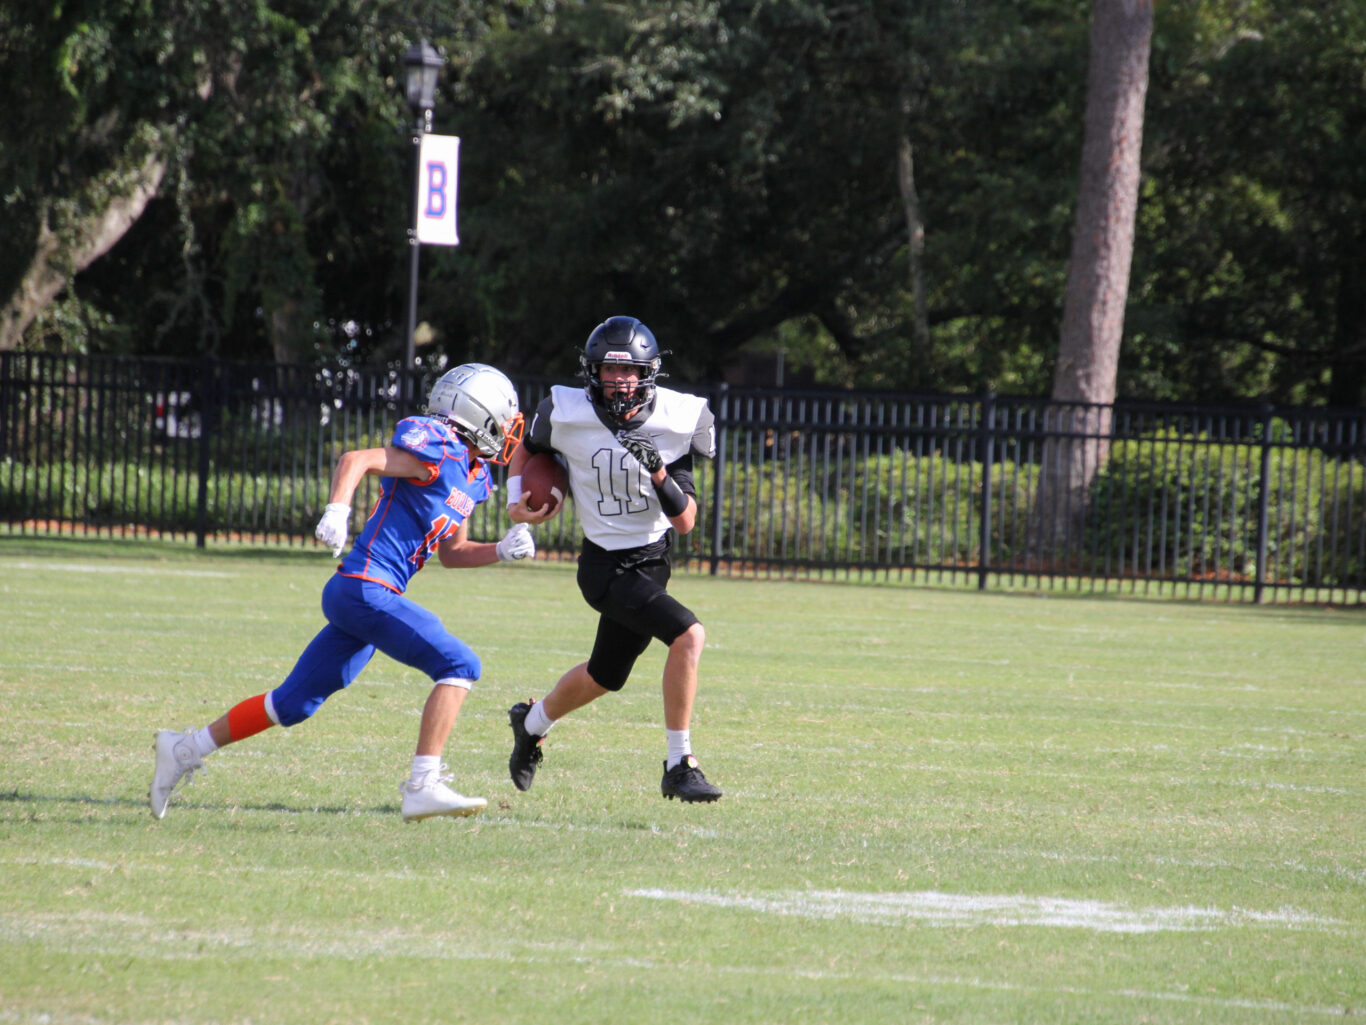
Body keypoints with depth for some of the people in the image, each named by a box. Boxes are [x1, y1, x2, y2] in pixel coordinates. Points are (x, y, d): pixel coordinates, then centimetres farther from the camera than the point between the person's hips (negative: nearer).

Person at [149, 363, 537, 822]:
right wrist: (337, 509, -35)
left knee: (294, 703, 14)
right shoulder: (438, 451, -11)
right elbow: (355, 460, -19)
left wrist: (501, 551, 12)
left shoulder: (473, 475, 18)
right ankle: (423, 786, -20)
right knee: (458, 665, -16)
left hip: (361, 595, 10)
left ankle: (186, 749, 23)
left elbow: (451, 553, 26)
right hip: (365, 589, -10)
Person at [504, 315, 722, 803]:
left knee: (605, 677, 22)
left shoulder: (674, 422, -10)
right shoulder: (569, 415, -14)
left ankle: (532, 722, 51)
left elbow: (685, 522, -10)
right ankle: (679, 766, -17)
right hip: (607, 567, -5)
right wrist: (516, 499, -2)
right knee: (688, 635, -25)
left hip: (653, 561, 5)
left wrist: (659, 474, -26)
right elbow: (527, 447, 11)